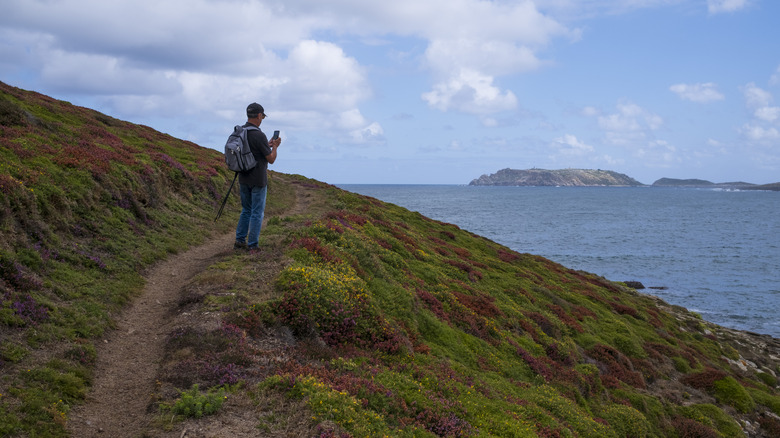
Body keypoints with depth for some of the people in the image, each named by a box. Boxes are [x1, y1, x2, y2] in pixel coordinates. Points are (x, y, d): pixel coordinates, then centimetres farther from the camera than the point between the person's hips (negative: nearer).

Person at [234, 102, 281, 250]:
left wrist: (267, 145, 19)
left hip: (243, 179, 7)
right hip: (258, 180, -7)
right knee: (257, 213, 2)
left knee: (246, 210, 19)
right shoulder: (259, 135, -20)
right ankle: (252, 246, 5)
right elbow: (271, 159, -13)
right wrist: (275, 146, 5)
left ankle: (239, 241, 19)